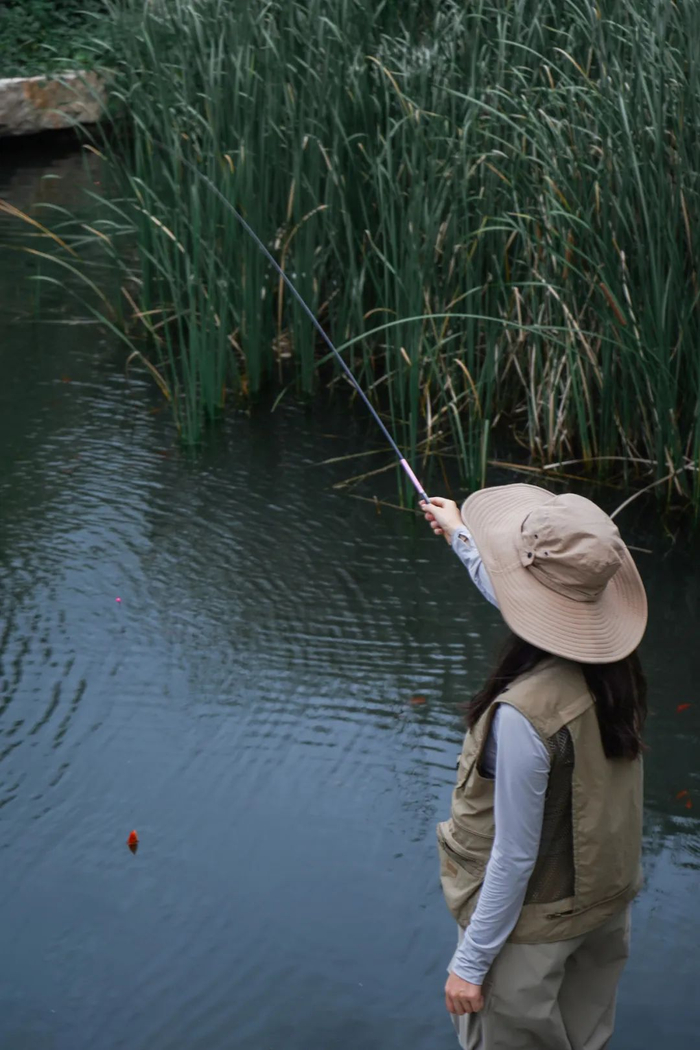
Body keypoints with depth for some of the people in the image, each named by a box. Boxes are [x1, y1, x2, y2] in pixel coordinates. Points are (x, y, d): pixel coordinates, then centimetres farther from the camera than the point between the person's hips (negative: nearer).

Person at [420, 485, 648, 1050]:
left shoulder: (525, 714, -35)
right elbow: (524, 599, 11)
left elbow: (514, 858, -26)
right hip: (607, 905, 7)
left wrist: (470, 961, -13)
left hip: (534, 927, -7)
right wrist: (461, 535, 27)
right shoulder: (616, 664, -11)